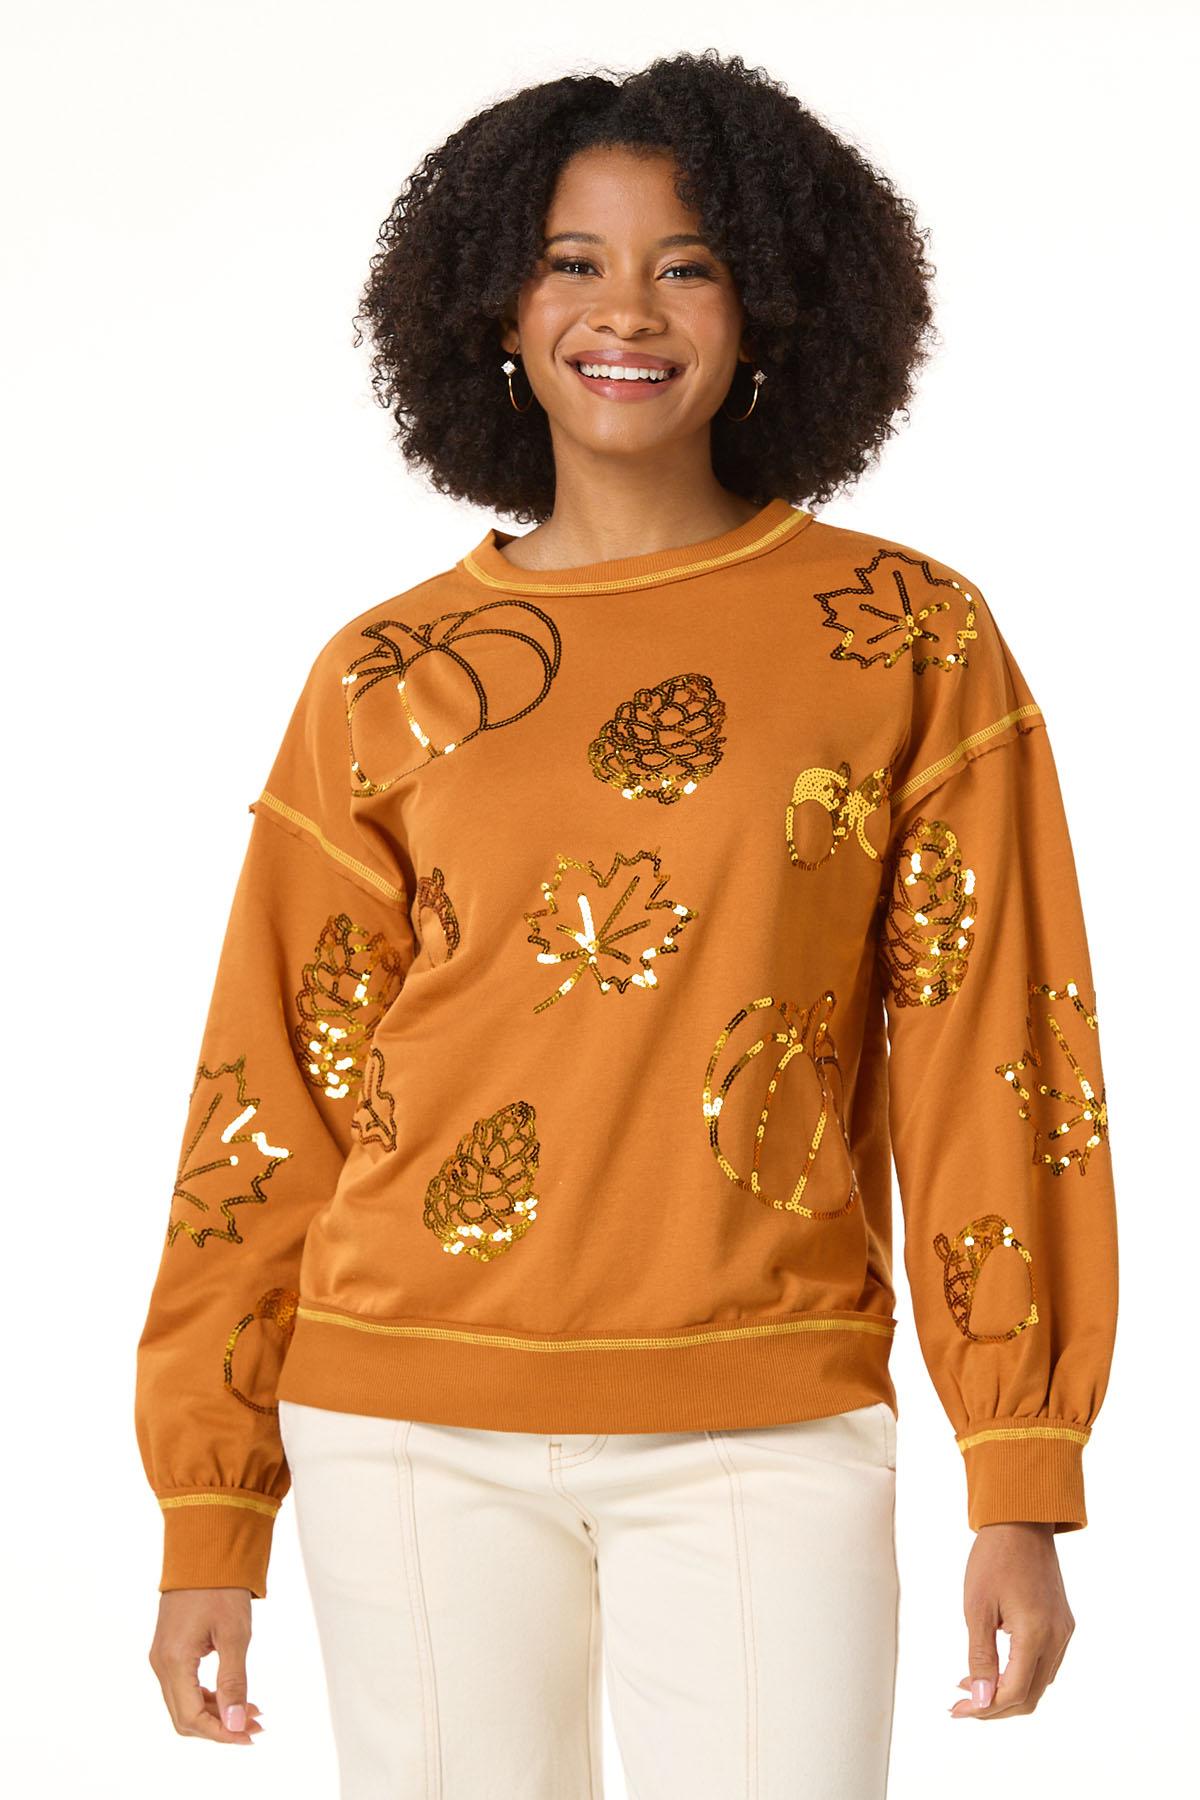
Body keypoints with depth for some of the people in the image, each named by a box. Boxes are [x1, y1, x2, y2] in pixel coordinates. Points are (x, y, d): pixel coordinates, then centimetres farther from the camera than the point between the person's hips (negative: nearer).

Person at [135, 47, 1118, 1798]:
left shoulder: (913, 645, 3)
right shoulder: (387, 679, 5)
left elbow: (988, 1065, 2)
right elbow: (274, 1097, 8)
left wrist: (1025, 1491, -3)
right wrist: (210, 1518, 6)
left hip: (764, 1443, -1)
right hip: (417, 1437, 1)